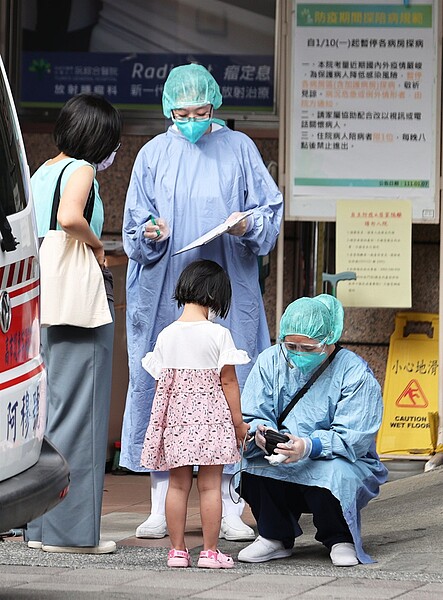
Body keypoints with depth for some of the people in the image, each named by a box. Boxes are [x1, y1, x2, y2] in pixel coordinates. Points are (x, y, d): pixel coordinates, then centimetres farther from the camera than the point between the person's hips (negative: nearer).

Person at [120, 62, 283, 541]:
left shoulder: (238, 148, 7)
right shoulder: (154, 154, 8)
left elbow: (270, 209, 7)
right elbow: (134, 224, 8)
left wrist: (247, 225, -14)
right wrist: (150, 233, -14)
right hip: (165, 293, 1)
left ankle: (227, 507, 2)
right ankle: (161, 508, 2)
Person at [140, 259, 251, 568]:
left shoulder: (166, 335, 3)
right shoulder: (218, 334, -8)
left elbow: (161, 381, 7)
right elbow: (228, 381, -6)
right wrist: (238, 422, 1)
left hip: (175, 418, 4)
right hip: (211, 416, -3)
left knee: (178, 484, 8)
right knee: (210, 485, 1)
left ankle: (177, 550, 9)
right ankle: (210, 551, 2)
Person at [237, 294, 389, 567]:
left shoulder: (355, 373, -13)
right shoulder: (271, 361, -1)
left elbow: (353, 439, -20)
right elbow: (250, 417, -3)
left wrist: (309, 447, -38)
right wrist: (260, 431, -29)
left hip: (343, 464, -4)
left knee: (332, 473, -38)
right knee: (252, 462, -27)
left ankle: (341, 540, -5)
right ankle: (276, 537, -4)